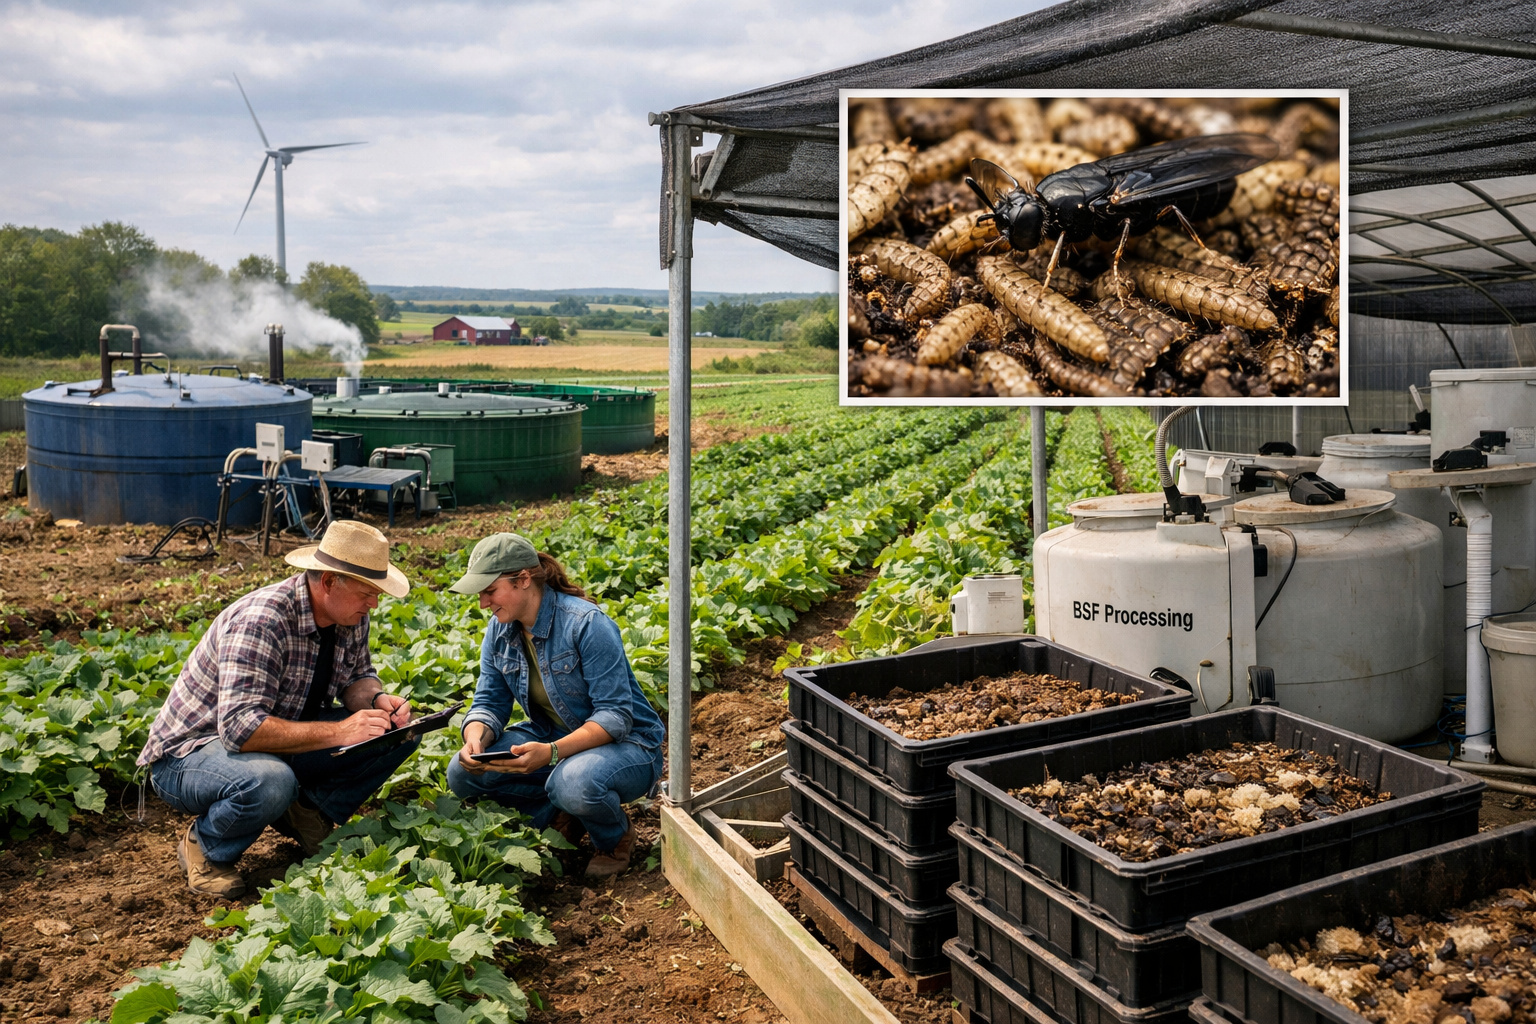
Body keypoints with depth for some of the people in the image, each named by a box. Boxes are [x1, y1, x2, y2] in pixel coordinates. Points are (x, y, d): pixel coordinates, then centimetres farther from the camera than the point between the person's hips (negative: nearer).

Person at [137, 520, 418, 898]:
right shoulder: (261, 621, -31)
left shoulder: (351, 617, -7)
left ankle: (308, 812, 4)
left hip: (279, 740, 7)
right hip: (190, 752, -7)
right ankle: (205, 847, -8)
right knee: (269, 783, -41)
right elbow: (241, 729, -37)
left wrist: (377, 699, -14)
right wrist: (337, 732, -39)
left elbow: (356, 675, 9)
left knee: (400, 733, -11)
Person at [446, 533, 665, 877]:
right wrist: (476, 740, -24)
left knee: (574, 782, -39)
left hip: (623, 743, -7)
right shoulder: (500, 630, -2)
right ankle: (560, 816, 6)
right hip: (552, 737, 7)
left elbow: (615, 715, -26)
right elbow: (489, 702, 0)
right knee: (462, 773, -13)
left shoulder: (586, 624, -24)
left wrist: (552, 752, -40)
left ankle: (616, 836, -3)